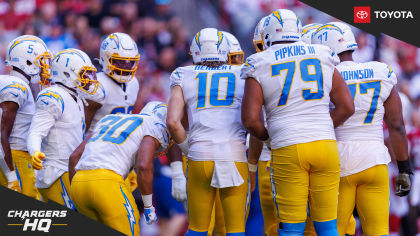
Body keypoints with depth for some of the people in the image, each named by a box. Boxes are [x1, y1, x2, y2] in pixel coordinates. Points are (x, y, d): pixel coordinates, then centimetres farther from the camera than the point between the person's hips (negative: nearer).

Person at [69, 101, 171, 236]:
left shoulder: (109, 119, 31)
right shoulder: (154, 127, 10)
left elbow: (74, 157, 25)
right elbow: (144, 166, -9)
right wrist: (148, 207, 0)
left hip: (78, 183, 7)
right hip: (107, 182, -7)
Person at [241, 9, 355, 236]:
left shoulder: (260, 66, 2)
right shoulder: (322, 58, 10)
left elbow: (250, 120, -4)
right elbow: (347, 108, 9)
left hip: (288, 150, -2)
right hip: (326, 145, 2)